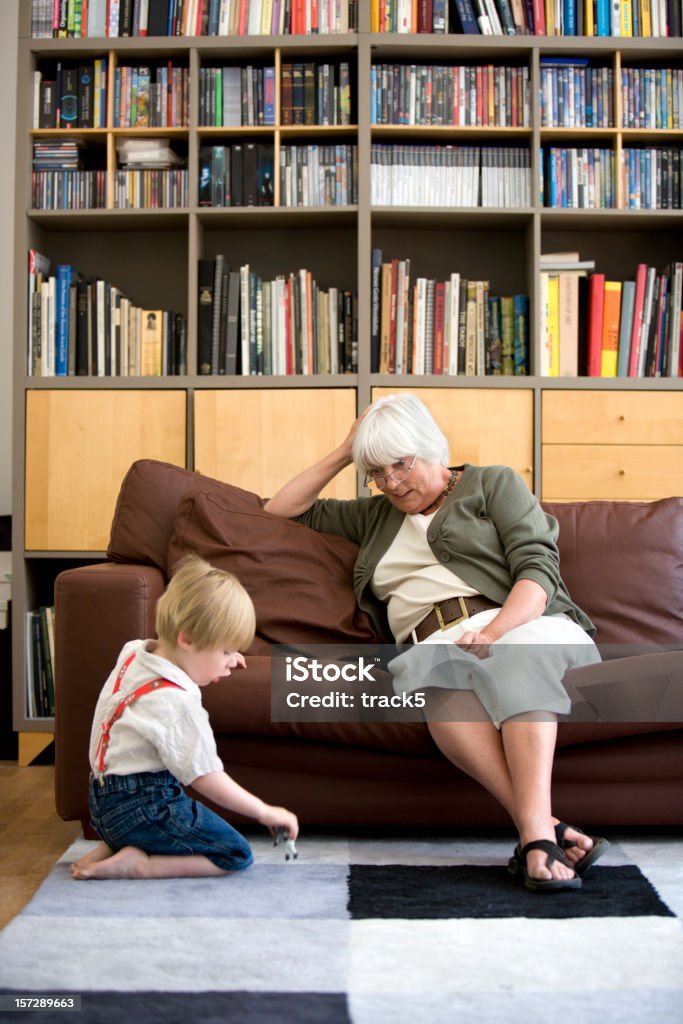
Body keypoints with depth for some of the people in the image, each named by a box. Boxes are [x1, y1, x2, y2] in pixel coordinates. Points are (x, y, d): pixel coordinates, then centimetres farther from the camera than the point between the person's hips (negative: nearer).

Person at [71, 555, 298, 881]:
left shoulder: (133, 654, 1)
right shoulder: (178, 703, -25)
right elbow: (206, 778, -20)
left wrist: (218, 660, 22)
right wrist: (265, 812, -9)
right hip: (141, 808, -9)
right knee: (236, 855, -4)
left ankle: (111, 846, 11)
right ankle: (136, 864, -11)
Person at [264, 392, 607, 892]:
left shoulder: (493, 483, 17)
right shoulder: (376, 517, 32)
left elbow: (537, 568, 1)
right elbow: (284, 510, 36)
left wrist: (494, 632, -19)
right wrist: (344, 453, 26)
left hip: (517, 623, -1)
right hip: (431, 644, 2)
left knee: (515, 657, -39)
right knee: (441, 681, -36)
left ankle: (536, 833, -53)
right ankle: (547, 831, -47)